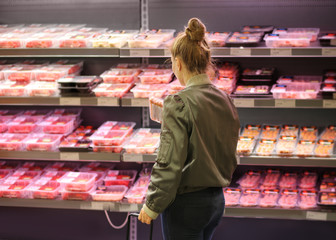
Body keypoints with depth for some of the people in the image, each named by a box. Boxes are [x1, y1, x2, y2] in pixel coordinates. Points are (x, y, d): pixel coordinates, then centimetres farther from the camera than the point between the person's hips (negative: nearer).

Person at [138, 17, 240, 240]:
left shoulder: (179, 104, -18)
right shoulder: (225, 100, 4)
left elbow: (169, 164, -19)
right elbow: (230, 158, 11)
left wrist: (152, 206, -11)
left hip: (186, 204, -8)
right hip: (217, 200, 8)